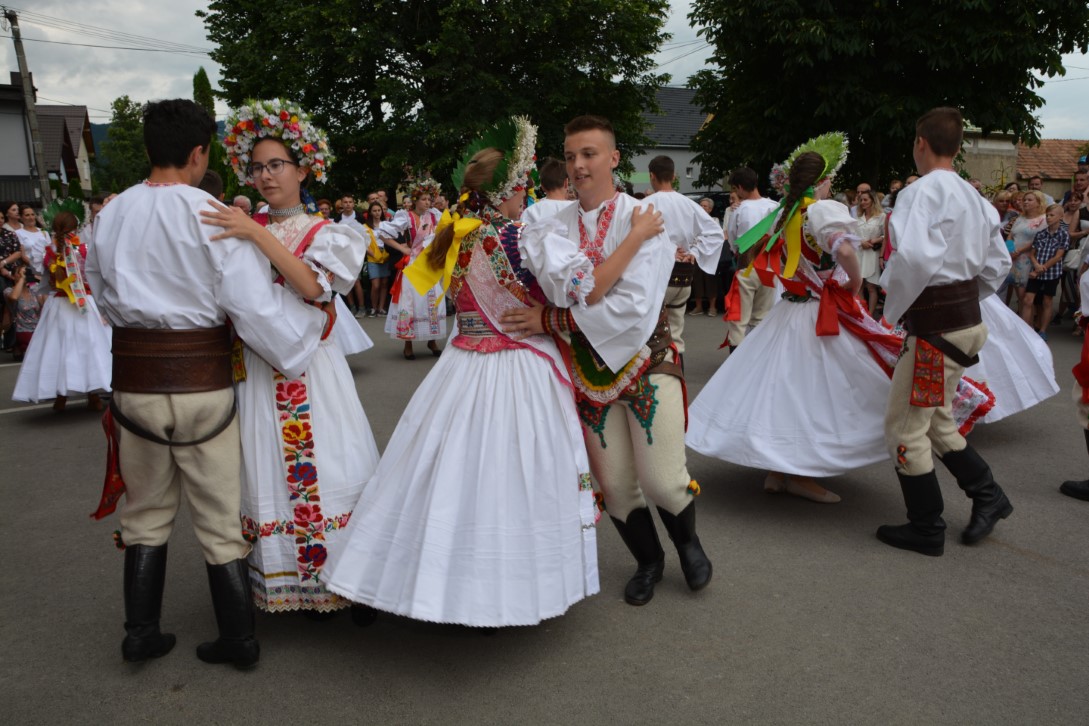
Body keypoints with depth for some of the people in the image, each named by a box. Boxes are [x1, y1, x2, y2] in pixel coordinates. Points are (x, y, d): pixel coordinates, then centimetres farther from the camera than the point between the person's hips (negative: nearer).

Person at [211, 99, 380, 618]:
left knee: (325, 467, -1)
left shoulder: (326, 234, 5)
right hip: (257, 367, 2)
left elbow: (312, 286, -17)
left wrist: (257, 236, -23)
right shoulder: (242, 231, 11)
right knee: (269, 474, 3)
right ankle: (296, 581, 18)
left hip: (312, 365, -2)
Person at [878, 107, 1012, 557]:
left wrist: (894, 308, -17)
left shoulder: (922, 191, -17)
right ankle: (987, 495, 28)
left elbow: (914, 257, -32)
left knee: (905, 428, 4)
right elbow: (998, 263, 19)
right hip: (967, 317, 9)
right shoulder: (973, 197, 12)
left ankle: (926, 530, 15)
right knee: (936, 420, 22)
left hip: (934, 328, -9)